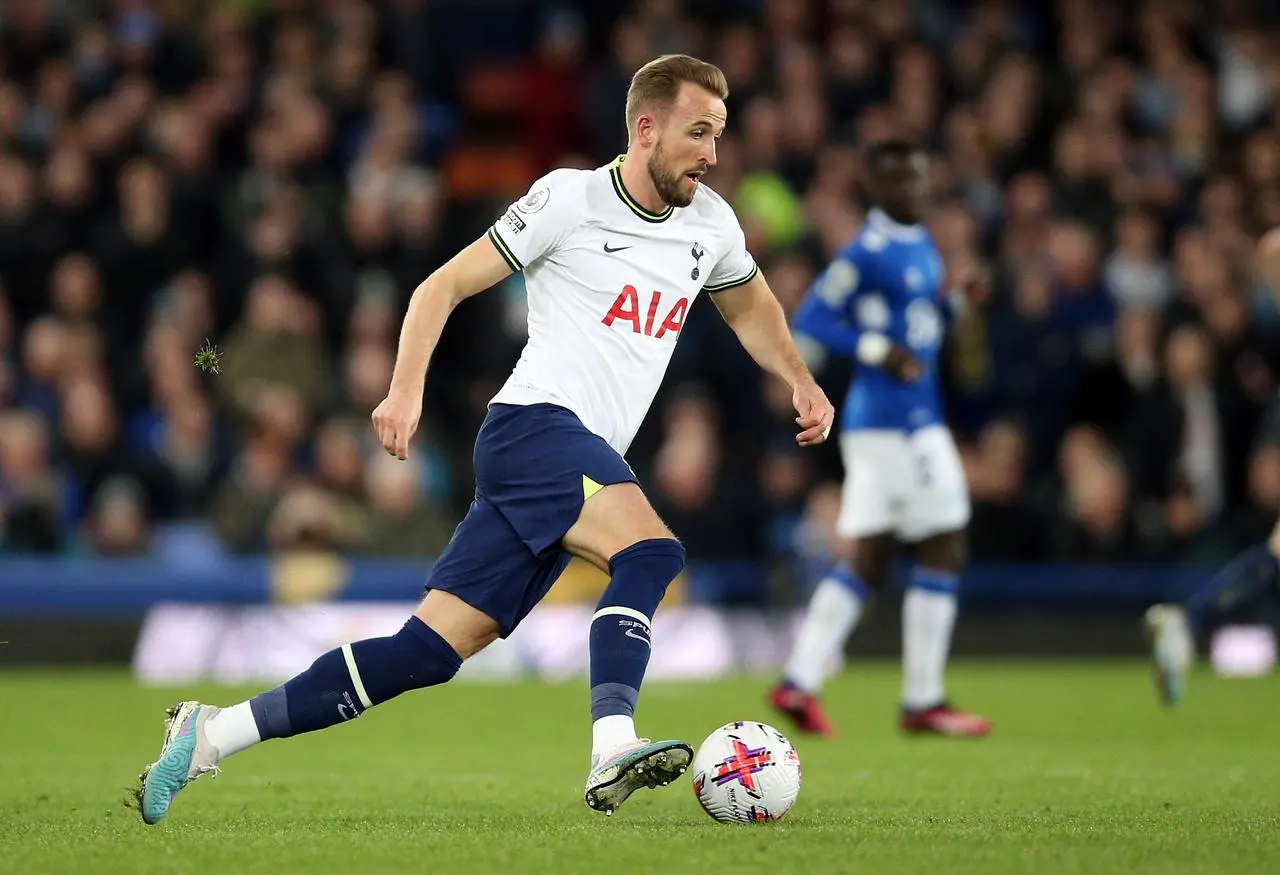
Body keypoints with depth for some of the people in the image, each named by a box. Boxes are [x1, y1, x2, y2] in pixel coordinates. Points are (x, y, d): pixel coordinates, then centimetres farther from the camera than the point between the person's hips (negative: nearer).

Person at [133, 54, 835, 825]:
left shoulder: (710, 224, 14)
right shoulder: (573, 198, -4)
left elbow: (751, 305, 36)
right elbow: (446, 286, -2)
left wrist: (800, 380, 19)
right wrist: (407, 390, -14)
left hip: (590, 461, 6)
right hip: (537, 423, -6)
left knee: (429, 651, -1)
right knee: (650, 551, -32)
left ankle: (212, 735, 2)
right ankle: (612, 747, -45)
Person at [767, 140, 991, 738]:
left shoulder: (921, 244, 15)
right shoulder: (868, 251, -12)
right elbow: (811, 317, -13)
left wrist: (959, 301, 7)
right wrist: (878, 350, -20)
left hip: (916, 417, 9)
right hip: (894, 422, -9)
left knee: (865, 559, 8)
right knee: (943, 550, -6)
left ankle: (798, 683, 8)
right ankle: (922, 700, -1)